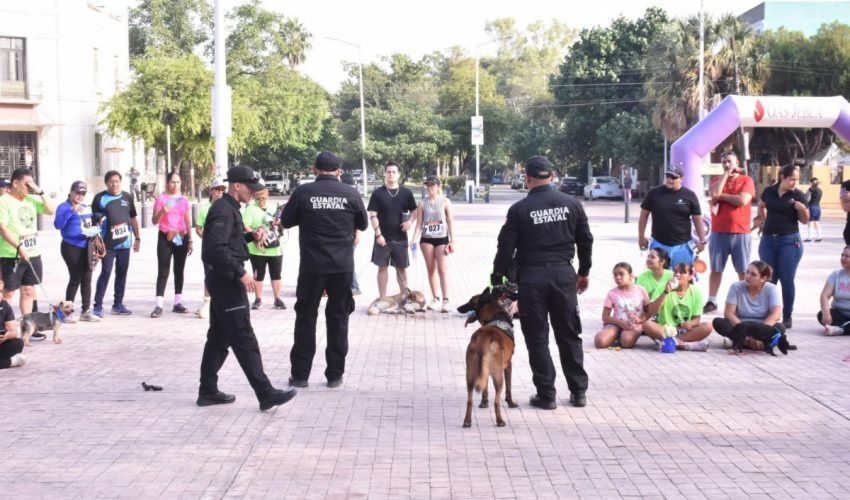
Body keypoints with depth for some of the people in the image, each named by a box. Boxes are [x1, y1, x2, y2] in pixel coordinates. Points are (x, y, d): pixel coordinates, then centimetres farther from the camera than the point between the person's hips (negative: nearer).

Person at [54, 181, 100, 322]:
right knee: (76, 278, -7)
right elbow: (58, 224, -24)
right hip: (72, 247, -7)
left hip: (87, 247, 7)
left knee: (87, 278, 9)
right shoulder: (65, 207, -7)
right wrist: (71, 210, -32)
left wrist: (95, 228, 9)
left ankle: (86, 311, 16)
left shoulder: (87, 208, 15)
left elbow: (93, 222, 31)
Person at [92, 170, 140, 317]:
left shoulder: (127, 197, 10)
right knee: (105, 273, -7)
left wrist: (137, 238, 13)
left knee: (122, 274, 9)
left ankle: (118, 304, 18)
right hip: (107, 244, -4)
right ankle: (98, 305, -2)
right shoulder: (100, 198, -1)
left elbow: (133, 219, 16)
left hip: (125, 243, 4)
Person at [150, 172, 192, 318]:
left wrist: (190, 241, 7)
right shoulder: (161, 198, -1)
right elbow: (154, 221, -4)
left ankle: (178, 303, 13)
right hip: (165, 238, -4)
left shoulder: (184, 200, 9)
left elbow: (188, 222, 12)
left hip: (181, 238, 4)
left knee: (179, 270, 8)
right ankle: (159, 305, -10)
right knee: (163, 272, -7)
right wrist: (162, 211, -22)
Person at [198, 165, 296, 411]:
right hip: (227, 280, -11)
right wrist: (240, 273, -23)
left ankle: (208, 391, 19)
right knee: (244, 340, -9)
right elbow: (216, 249, -26)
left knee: (219, 337, 14)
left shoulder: (228, 208, 15)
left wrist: (251, 236, 7)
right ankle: (266, 394, -7)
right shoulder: (224, 210, -17)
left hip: (223, 280, 11)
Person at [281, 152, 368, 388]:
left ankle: (300, 374, 11)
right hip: (343, 265, 1)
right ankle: (335, 374, 12)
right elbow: (363, 224, 12)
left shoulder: (303, 192, -6)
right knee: (338, 318, 10)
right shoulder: (351, 194, -2)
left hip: (312, 265, -1)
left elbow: (286, 221, 5)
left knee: (306, 317, 9)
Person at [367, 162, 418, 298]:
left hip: (400, 237, 1)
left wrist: (410, 221, -10)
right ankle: (382, 298, 11)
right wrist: (378, 234, -13)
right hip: (383, 237, -1)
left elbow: (414, 211, 12)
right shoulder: (378, 193, -1)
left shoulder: (406, 193, 5)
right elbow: (373, 215, -4)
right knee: (383, 267, 4)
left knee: (401, 268, 8)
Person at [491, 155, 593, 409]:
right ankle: (578, 391, 17)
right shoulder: (572, 204, 3)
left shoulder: (519, 209, -6)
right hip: (564, 274, 3)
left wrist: (497, 280, 4)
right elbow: (586, 241, 9)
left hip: (531, 276, -3)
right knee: (569, 335, 13)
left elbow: (505, 248, -6)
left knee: (537, 338, 5)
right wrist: (584, 272, 22)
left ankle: (546, 394, 8)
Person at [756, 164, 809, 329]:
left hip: (789, 241, -3)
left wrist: (802, 209, -21)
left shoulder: (798, 195, -7)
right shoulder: (769, 191, 0)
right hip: (768, 239, 3)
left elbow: (805, 220, -2)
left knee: (787, 280, 0)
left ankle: (787, 316, 8)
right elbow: (761, 206, 21)